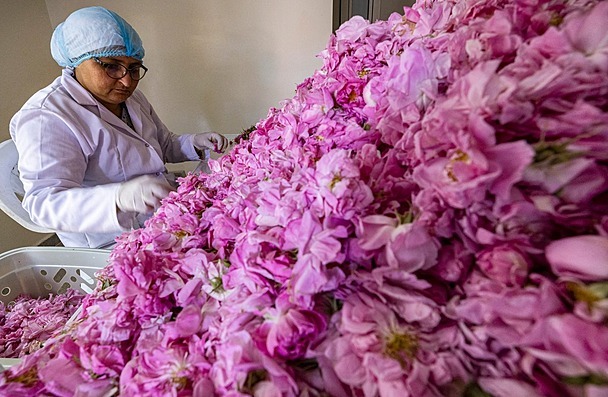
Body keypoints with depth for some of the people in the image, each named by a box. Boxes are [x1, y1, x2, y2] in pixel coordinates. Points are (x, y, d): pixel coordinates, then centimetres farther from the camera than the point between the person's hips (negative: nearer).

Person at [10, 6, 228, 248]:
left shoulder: (131, 97, 8)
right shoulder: (46, 118, -19)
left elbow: (164, 145, 19)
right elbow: (43, 202, -28)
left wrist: (195, 143, -3)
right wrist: (120, 196, -47)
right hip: (113, 245, -8)